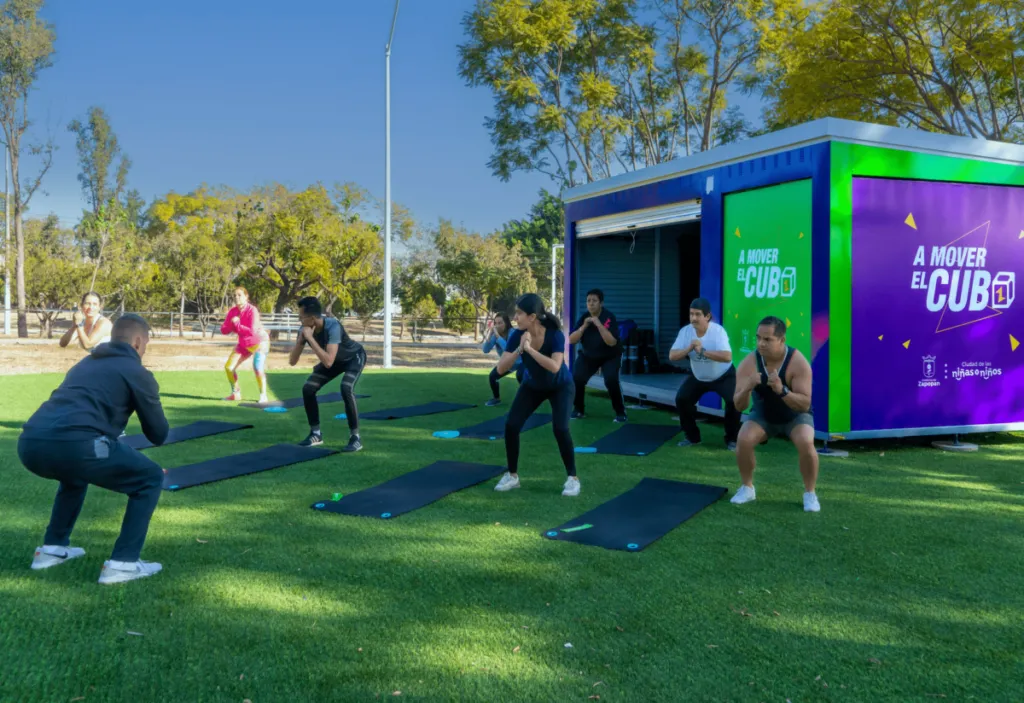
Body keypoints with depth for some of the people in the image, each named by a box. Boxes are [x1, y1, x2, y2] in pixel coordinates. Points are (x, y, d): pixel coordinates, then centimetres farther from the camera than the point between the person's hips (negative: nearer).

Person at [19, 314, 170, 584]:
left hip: (30, 444, 8)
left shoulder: (84, 364, 34)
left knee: (76, 470, 41)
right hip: (72, 445, -8)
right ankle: (121, 563, 6)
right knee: (151, 479, 11)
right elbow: (158, 435, 19)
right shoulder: (137, 372, 13)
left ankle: (52, 547, 37)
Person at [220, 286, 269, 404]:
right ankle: (236, 393, 18)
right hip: (243, 344, 7)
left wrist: (237, 324, -26)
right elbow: (223, 330, -6)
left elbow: (252, 331, -32)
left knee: (257, 368, -26)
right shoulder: (233, 311, -4)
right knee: (229, 367, 1)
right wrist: (232, 325, -25)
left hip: (259, 342, -7)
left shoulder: (252, 310, -23)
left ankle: (263, 395, -10)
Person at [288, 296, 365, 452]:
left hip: (354, 357, -6)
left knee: (346, 389, -30)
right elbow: (292, 361, -18)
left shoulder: (332, 327, -40)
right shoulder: (304, 329, -21)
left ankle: (355, 437, -18)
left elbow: (328, 362, -48)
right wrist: (300, 339, -33)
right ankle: (316, 434, 8)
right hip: (335, 359, 7)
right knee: (308, 389, -7)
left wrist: (310, 338, -47)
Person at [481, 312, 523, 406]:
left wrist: (497, 335, -49)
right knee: (493, 376, -5)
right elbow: (486, 350, -25)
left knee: (520, 376, -33)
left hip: (520, 362, -6)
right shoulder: (495, 334, -17)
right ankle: (496, 398, 19)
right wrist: (490, 334, -37)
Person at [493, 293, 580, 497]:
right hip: (532, 386, 4)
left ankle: (572, 478, -4)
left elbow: (555, 367, -46)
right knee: (511, 425, -12)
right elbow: (501, 369, -27)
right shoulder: (517, 335, -24)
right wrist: (519, 349, -41)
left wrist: (529, 348, -48)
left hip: (560, 386, -3)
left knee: (560, 428, -23)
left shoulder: (555, 335, -33)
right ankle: (512, 476, 7)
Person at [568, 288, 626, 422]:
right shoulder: (584, 317, -10)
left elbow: (612, 342, -33)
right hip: (587, 356, 4)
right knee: (577, 379, -16)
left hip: (609, 356, -3)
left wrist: (599, 325, -39)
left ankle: (620, 412, -6)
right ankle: (578, 410, 6)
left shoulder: (609, 317, -22)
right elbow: (571, 340, -15)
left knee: (611, 381, -26)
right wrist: (584, 326, -28)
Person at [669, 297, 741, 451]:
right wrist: (689, 349, -35)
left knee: (734, 402, -24)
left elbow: (727, 357, -41)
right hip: (697, 377, 4)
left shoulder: (718, 331, -29)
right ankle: (692, 437, 10)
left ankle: (731, 439, -1)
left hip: (723, 376, -4)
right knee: (681, 399, -11)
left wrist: (703, 351, -44)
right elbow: (672, 356, -19)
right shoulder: (685, 331, -16)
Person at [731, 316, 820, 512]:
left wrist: (782, 391, -50)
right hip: (763, 415, 2)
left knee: (806, 444, -30)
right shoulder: (749, 363, -24)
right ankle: (747, 488, 1)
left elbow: (805, 404, -32)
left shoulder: (798, 362, -30)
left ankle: (809, 493, -5)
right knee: (743, 441, -24)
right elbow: (739, 406, -24)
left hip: (796, 416, -2)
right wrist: (747, 388, -46)